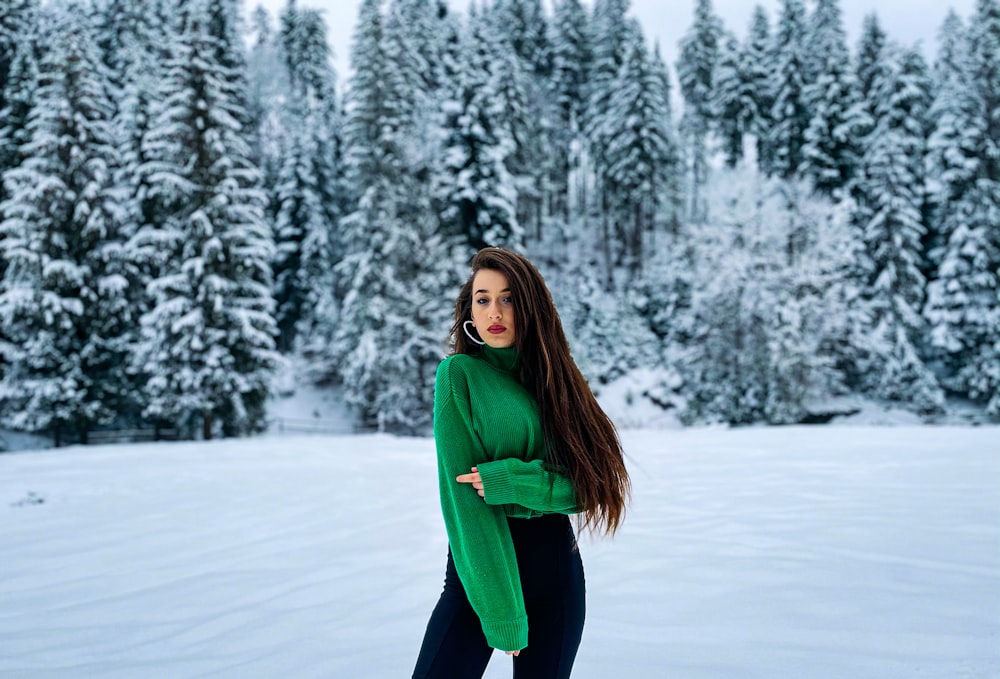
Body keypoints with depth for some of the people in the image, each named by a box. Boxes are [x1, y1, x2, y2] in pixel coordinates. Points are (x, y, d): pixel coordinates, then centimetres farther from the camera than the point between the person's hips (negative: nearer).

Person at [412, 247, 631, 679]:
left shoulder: (552, 377, 7)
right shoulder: (460, 372, -5)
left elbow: (588, 486, 0)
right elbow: (462, 494, -12)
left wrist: (510, 480, -16)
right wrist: (501, 612, -15)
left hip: (555, 563, 4)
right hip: (479, 561, -3)